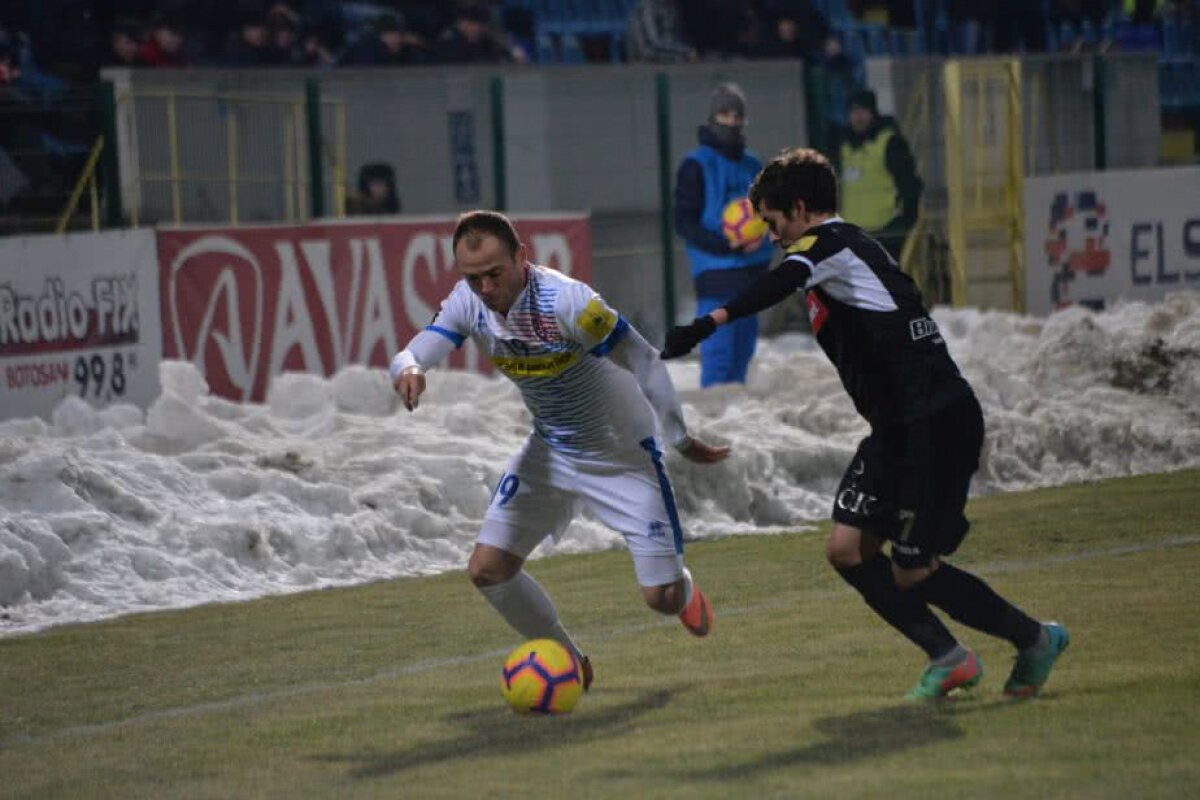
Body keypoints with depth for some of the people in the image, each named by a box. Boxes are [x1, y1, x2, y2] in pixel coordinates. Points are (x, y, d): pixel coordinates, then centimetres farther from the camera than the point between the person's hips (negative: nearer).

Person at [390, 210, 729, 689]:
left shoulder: (566, 301, -32)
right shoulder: (467, 303, -15)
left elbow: (645, 364, -24)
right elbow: (413, 354, -18)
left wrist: (682, 441, -15)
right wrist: (408, 370, -45)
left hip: (623, 455, -5)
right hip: (550, 452, 5)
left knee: (662, 597, -6)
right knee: (488, 569, -6)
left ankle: (684, 589, 35)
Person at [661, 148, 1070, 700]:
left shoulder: (830, 244, -10)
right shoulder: (854, 247, 21)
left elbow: (785, 281, -33)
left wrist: (712, 322, -48)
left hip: (935, 425, -10)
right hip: (900, 427, 10)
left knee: (912, 574, -5)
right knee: (848, 547, 4)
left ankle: (1034, 640, 11)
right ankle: (948, 657, 11)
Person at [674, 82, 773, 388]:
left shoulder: (751, 165, 13)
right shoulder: (696, 165, -5)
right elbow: (684, 223, -8)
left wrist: (759, 239, -1)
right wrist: (725, 245, -22)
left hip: (751, 270, 6)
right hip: (715, 270, -6)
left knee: (743, 346, 10)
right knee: (718, 350, -11)